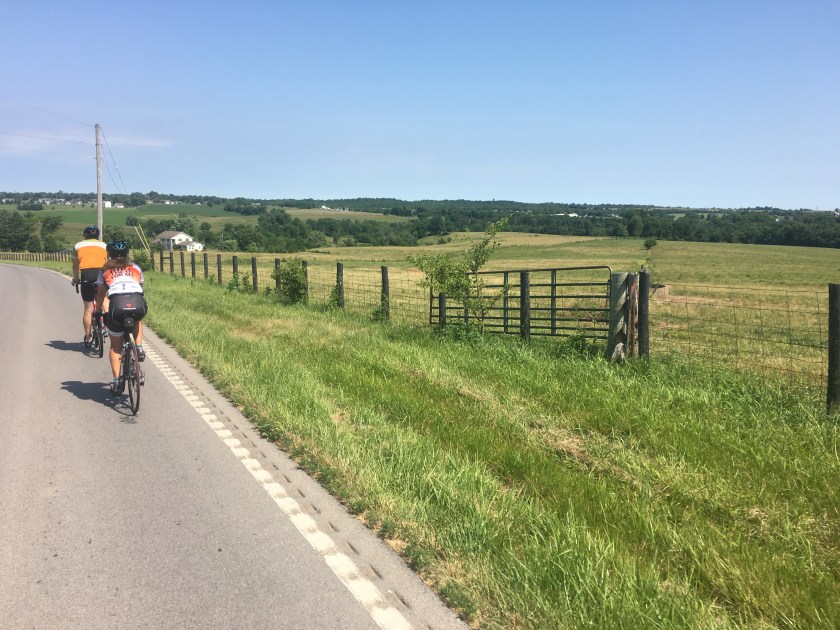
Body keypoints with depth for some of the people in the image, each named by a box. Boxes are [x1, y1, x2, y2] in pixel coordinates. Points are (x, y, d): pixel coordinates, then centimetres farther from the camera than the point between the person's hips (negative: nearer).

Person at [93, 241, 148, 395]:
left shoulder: (105, 270, 26)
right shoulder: (136, 268, 29)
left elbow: (100, 294, 28)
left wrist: (98, 312, 41)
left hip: (117, 305, -1)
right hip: (138, 304, 1)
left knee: (115, 346, 18)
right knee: (137, 320, 39)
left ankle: (116, 381, 13)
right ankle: (139, 349, 18)